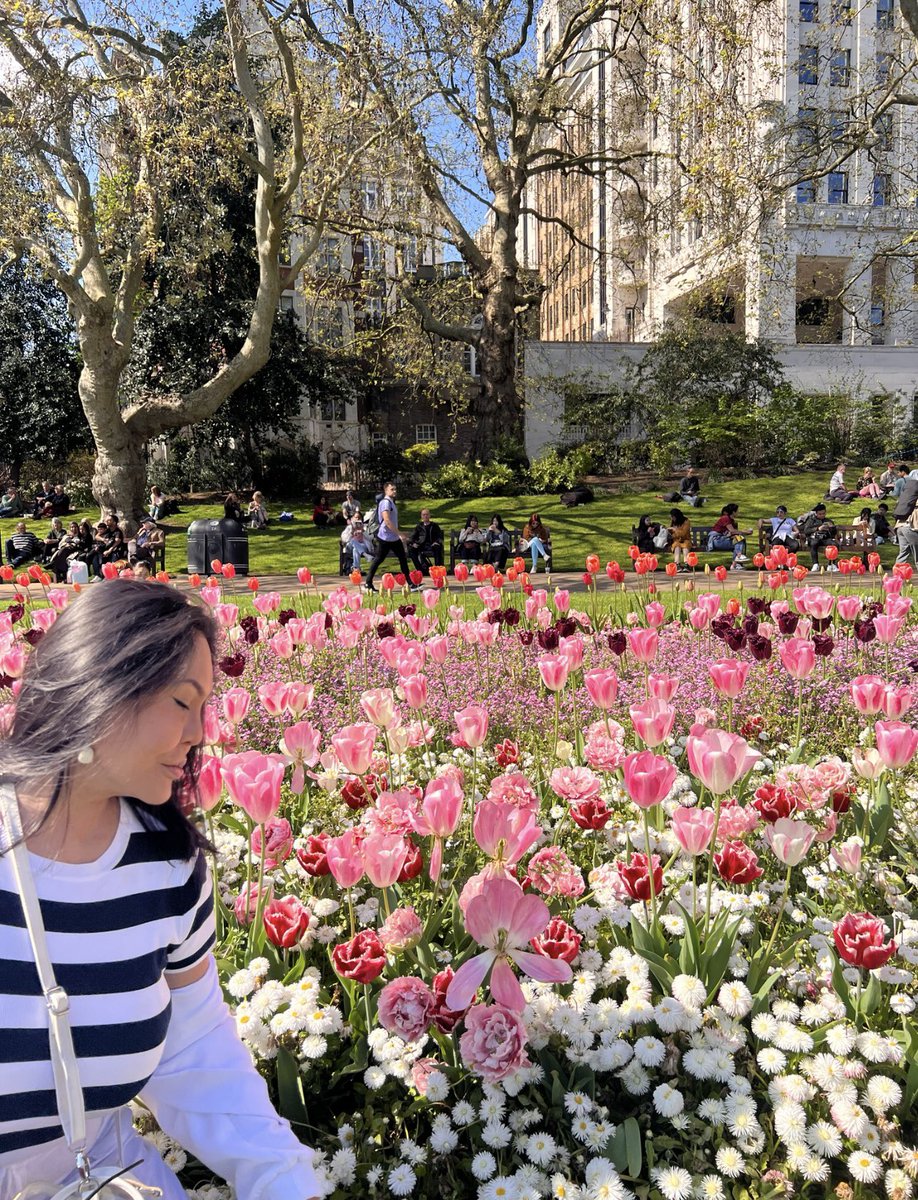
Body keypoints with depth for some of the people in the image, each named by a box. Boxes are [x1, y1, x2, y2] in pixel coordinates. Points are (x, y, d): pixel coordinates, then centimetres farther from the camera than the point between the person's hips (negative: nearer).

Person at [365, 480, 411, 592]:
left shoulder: (391, 502, 14)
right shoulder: (385, 502, -16)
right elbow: (387, 521, -26)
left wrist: (399, 534, 20)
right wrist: (400, 533, -26)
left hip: (394, 538, 9)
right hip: (385, 538, -9)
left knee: (403, 558, 8)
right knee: (378, 559, -2)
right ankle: (368, 583, 7)